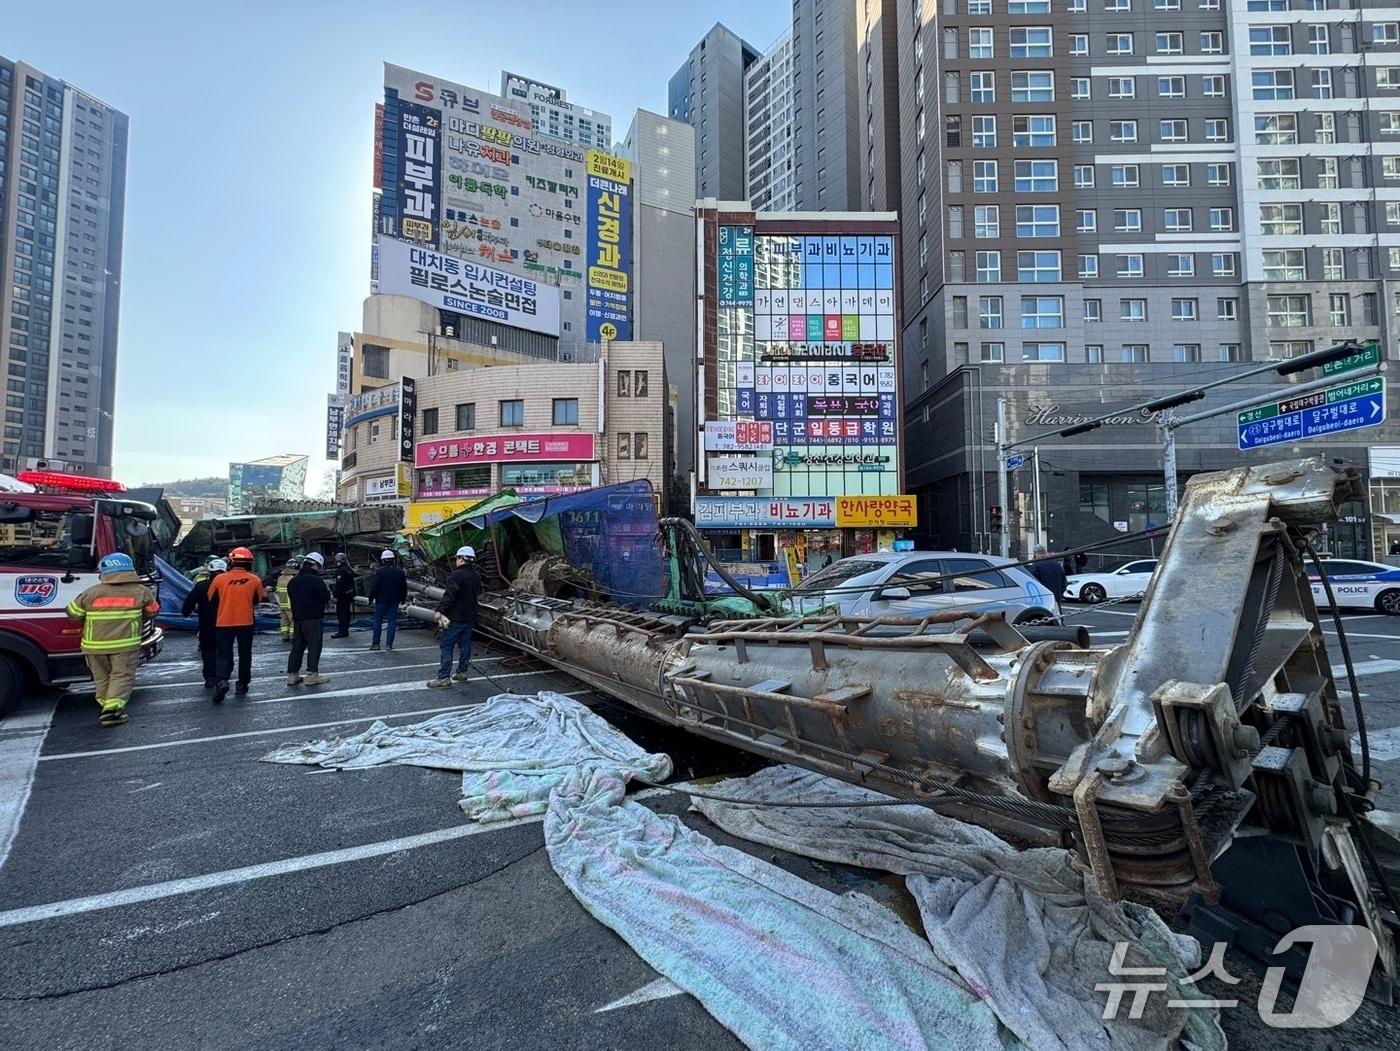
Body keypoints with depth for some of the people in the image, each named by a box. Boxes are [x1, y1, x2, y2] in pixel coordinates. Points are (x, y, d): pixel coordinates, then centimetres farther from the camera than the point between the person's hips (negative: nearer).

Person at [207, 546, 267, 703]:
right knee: (245, 654, 12)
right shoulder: (254, 580, -4)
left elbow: (212, 599, 9)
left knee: (224, 654, 6)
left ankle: (221, 681, -16)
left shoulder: (220, 579, -5)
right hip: (246, 622, 0)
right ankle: (242, 685, 17)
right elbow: (257, 600, 9)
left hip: (224, 622, 0)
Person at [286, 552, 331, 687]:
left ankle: (292, 674, 16)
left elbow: (291, 597, 18)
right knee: (314, 646, -2)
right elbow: (326, 597, -17)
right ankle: (312, 674, -3)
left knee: (297, 646, 13)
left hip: (297, 618, 8)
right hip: (313, 619, -7)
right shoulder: (315, 579, -14)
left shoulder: (293, 581, 11)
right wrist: (328, 592, 4)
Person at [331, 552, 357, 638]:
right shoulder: (350, 570, 14)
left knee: (341, 613, -6)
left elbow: (339, 585, -20)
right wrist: (353, 594, 23)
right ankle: (346, 630, 20)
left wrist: (336, 596, -18)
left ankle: (341, 631, -7)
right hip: (350, 595, 9)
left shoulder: (340, 571, -15)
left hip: (342, 595, -9)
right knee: (347, 612, 14)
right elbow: (353, 583, 19)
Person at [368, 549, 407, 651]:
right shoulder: (400, 572, 4)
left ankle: (375, 643, 8)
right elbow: (404, 587, 10)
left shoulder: (379, 571, -9)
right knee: (392, 621, 5)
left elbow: (374, 587, -10)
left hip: (381, 600, -3)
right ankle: (389, 644, 4)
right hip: (394, 600, 3)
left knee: (378, 621, 6)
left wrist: (371, 598, 0)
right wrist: (403, 598, 20)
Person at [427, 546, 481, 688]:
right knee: (465, 644, 14)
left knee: (446, 646, -3)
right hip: (470, 617, 8)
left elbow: (449, 595, -22)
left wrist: (440, 610, -21)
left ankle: (443, 677, -4)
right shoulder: (476, 576, 10)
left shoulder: (458, 574, -16)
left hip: (455, 617, -8)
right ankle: (462, 672, 21)